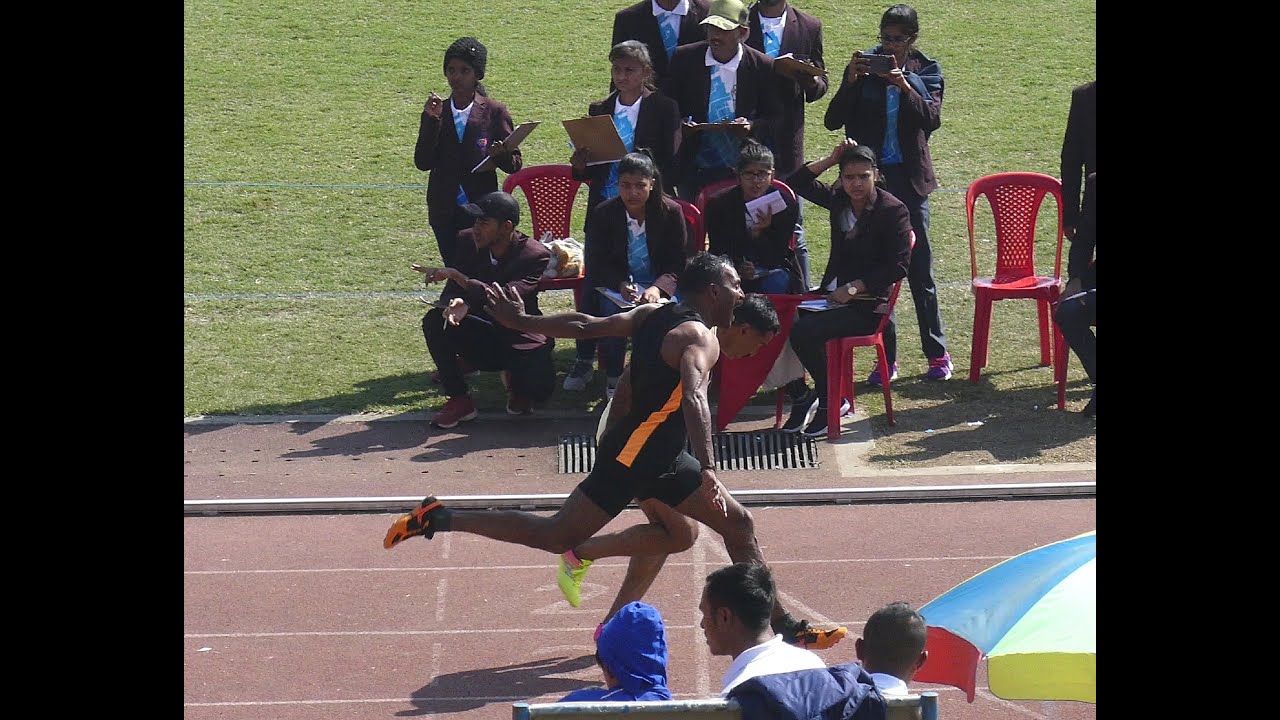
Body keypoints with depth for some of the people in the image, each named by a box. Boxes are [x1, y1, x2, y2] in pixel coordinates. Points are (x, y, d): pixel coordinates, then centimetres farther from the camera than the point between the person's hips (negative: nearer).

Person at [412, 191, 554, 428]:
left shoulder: (536, 255, -20)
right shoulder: (468, 241, -7)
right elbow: (451, 291, -8)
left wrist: (456, 276, -38)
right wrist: (457, 303, -34)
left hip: (519, 338, -4)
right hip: (480, 337, 4)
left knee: (539, 388, -31)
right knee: (434, 321, -24)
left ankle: (516, 382, 10)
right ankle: (458, 400, -11)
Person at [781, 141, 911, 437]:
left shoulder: (894, 211, -9)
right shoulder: (839, 200, 9)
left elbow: (898, 266, -14)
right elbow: (798, 183, 15)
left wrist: (852, 288, -17)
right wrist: (831, 160, 2)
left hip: (869, 305, -7)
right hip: (834, 295, 7)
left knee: (804, 332, -27)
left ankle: (830, 402, -6)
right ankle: (815, 395, -5)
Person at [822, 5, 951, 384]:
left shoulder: (926, 70, 3)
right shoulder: (865, 66, 2)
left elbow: (932, 118, -10)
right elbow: (832, 121, -2)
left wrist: (904, 86, -23)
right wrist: (850, 82, -17)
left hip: (909, 179, -1)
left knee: (920, 268, 3)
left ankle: (937, 353, 13)